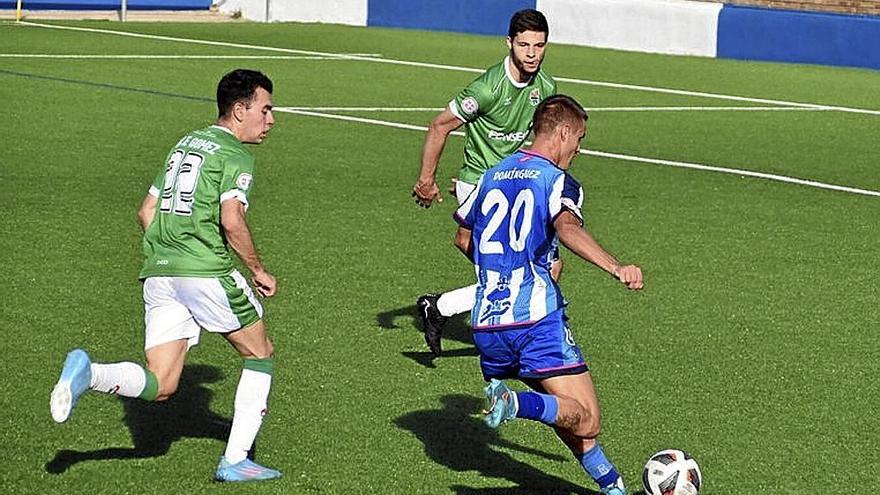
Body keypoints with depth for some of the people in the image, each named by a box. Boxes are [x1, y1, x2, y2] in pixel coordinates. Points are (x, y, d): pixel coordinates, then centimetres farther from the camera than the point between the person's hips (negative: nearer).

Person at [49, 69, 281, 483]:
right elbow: (232, 221, -17)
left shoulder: (185, 144, 21)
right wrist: (258, 270, -5)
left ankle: (89, 373, -22)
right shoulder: (236, 156, -4)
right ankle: (235, 461, 11)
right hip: (206, 272, -7)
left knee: (159, 385, 4)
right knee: (260, 355, 14)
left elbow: (146, 212, 21)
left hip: (157, 273, 7)